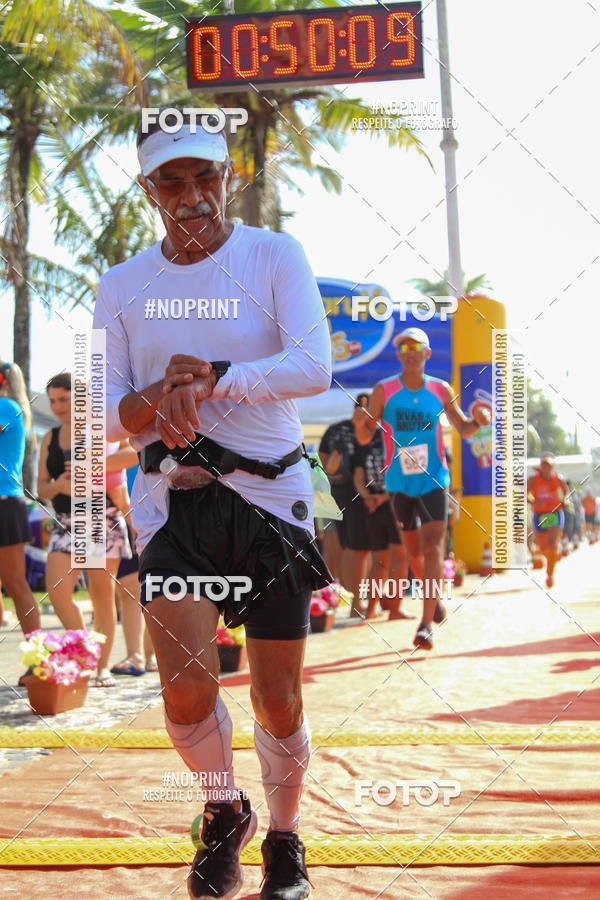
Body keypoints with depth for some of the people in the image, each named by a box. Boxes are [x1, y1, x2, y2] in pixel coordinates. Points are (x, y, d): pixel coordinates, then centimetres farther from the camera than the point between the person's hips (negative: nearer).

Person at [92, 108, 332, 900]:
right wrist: (151, 405, -19)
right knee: (187, 690, -15)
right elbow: (109, 420, 3)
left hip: (270, 495, -1)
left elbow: (314, 366, -17)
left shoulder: (274, 256, -2)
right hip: (171, 499, 1)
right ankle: (224, 811, 16)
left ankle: (283, 836, 32)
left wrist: (209, 378, -28)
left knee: (279, 704, 4)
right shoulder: (121, 287, 7)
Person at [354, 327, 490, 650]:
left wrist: (477, 420, -10)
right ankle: (434, 597, 38)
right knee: (414, 551, 10)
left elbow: (463, 429, 13)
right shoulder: (384, 390, -2)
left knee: (433, 547, -14)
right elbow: (365, 438, -5)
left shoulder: (441, 390, 2)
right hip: (399, 481, 1)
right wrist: (361, 424, -28)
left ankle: (426, 624, -16)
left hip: (433, 478, -1)